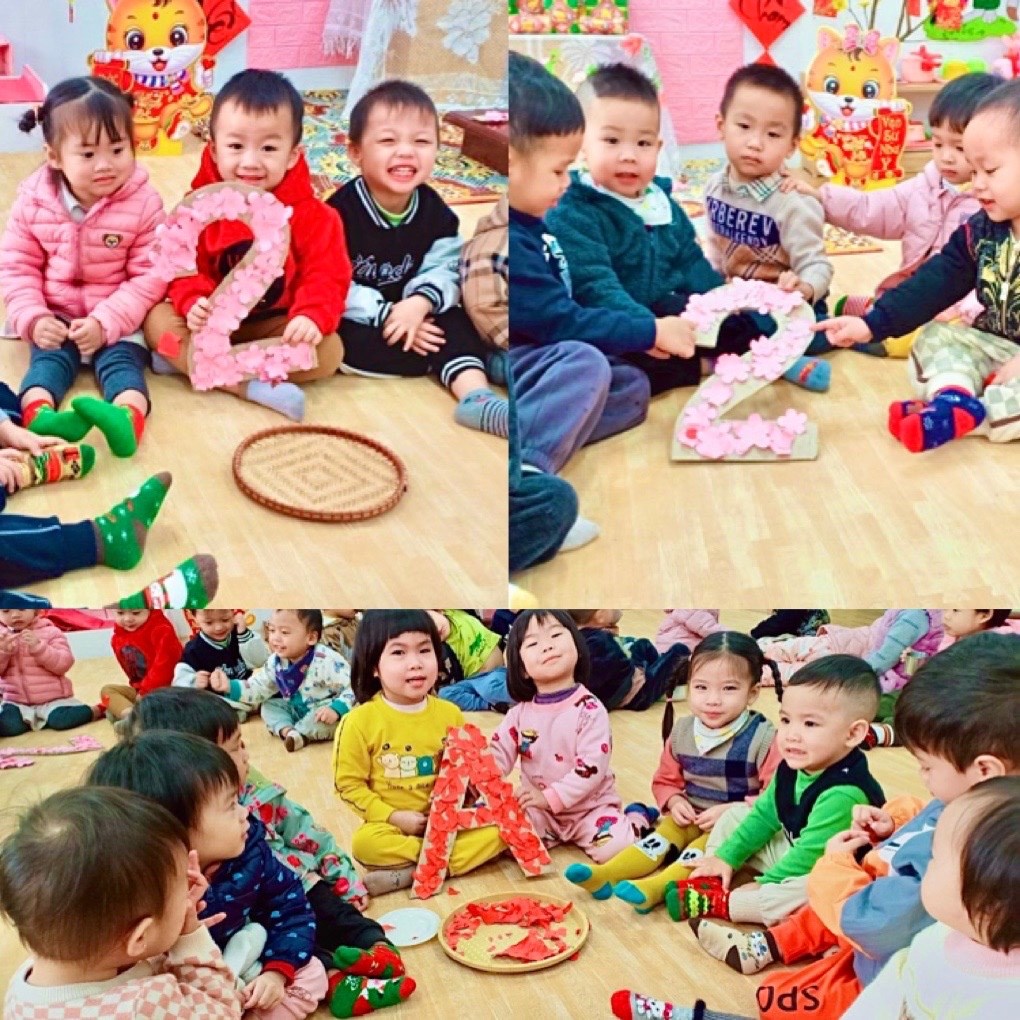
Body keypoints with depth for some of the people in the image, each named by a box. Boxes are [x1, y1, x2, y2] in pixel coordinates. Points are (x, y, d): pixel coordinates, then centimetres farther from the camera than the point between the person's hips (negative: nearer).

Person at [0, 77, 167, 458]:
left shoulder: (143, 203, -12)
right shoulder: (33, 202, -6)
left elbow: (150, 275, -13)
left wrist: (105, 322, -23)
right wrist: (32, 318, -17)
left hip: (118, 320, -3)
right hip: (56, 319, 3)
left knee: (121, 357, -27)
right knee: (48, 357, -22)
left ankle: (128, 417, -56)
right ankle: (37, 412, -49)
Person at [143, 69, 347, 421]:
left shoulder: (310, 214, -11)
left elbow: (327, 274, -15)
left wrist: (311, 317, -35)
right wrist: (194, 302, -29)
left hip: (277, 324, 0)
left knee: (328, 351, -26)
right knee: (157, 320, -23)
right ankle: (252, 385, -35)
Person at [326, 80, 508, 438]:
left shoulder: (434, 211, -4)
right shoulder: (341, 211, -19)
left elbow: (445, 270, -7)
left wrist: (419, 304, -30)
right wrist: (386, 315, -28)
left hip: (412, 311, 3)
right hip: (351, 319, -3)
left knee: (456, 324, -20)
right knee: (351, 346, -32)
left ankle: (477, 397, -37)